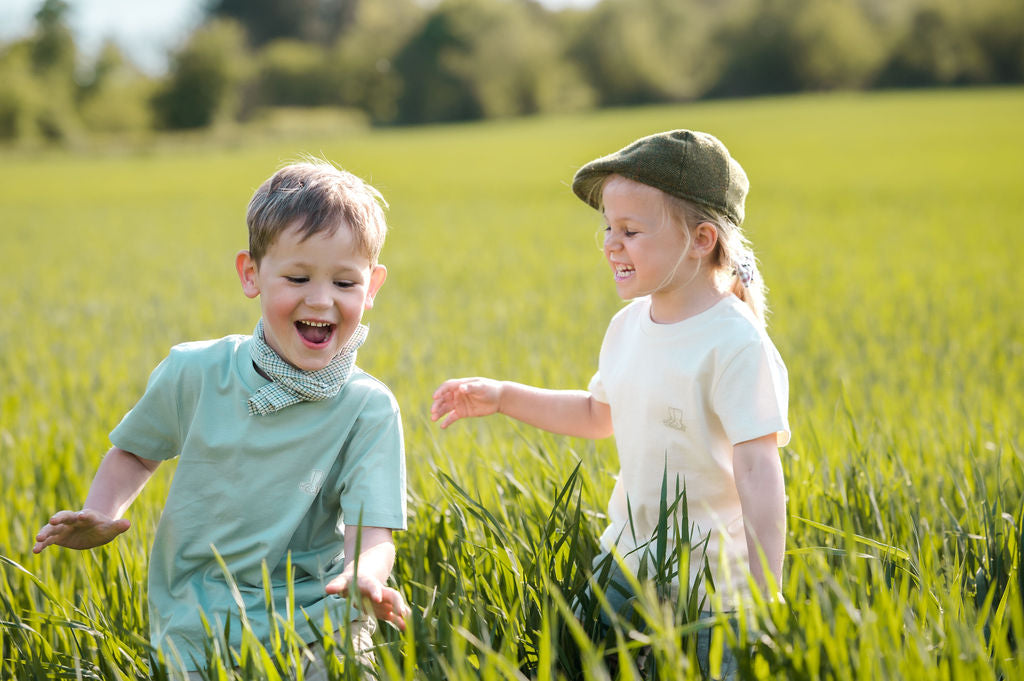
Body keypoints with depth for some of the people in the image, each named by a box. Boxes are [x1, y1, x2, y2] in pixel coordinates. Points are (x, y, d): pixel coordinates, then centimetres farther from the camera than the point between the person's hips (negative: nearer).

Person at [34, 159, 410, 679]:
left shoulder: (368, 410, -7)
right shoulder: (196, 372, -1)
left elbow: (371, 533, -14)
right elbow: (134, 451, 17)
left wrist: (363, 576, -37)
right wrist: (100, 514, -2)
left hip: (309, 622, 0)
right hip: (192, 628, 0)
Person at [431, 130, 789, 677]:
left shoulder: (736, 345, -19)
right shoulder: (628, 327, 5)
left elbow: (758, 473, -23)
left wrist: (765, 602, -27)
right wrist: (502, 397, 13)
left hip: (709, 585, -7)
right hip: (626, 561, 7)